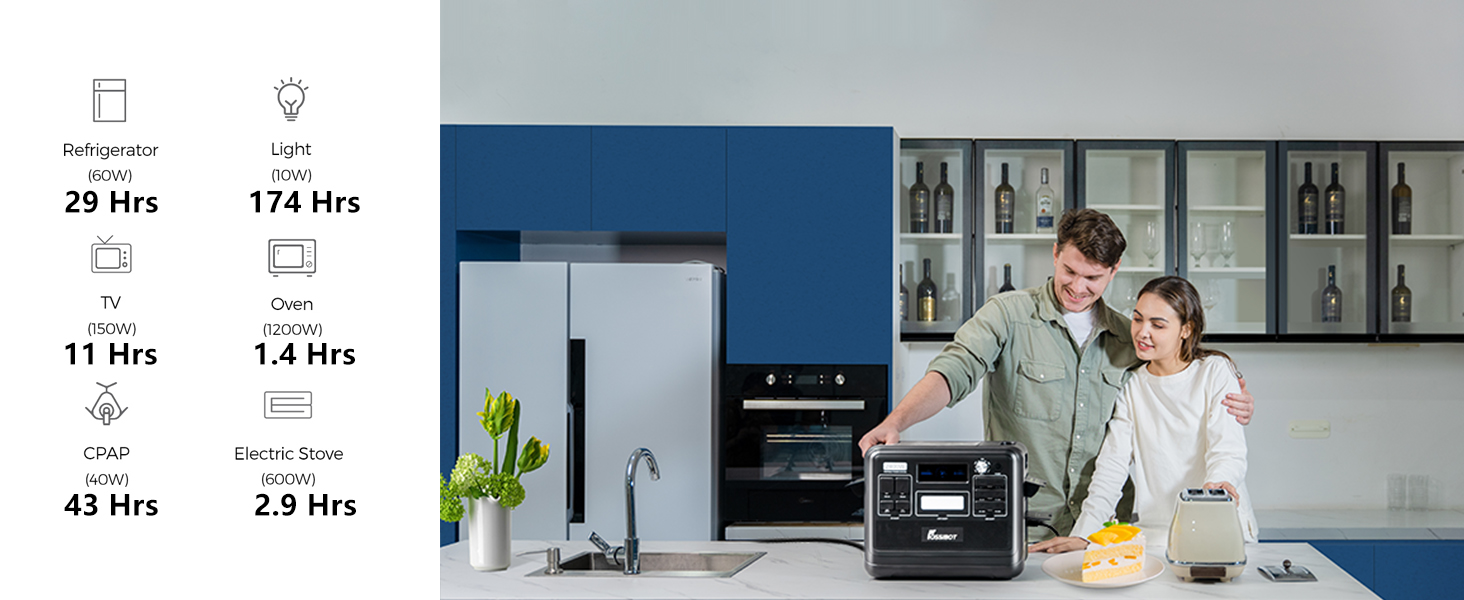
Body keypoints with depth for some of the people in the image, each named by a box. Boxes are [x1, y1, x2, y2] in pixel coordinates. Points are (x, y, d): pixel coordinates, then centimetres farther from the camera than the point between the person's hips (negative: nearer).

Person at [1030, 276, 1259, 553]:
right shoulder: (1132, 387, 12)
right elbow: (1112, 464, 4)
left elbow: (1227, 449, -8)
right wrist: (1083, 533, -10)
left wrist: (1218, 483, -32)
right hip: (1155, 535, 3)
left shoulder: (1215, 371, 2)